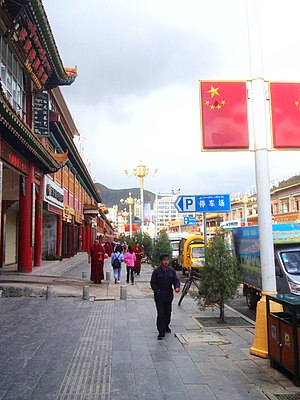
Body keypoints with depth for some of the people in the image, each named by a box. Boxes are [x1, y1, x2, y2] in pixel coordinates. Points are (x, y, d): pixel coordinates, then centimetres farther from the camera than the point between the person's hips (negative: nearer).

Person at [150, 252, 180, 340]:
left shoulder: (171, 270, 3)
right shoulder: (156, 271, -7)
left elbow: (176, 280, 0)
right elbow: (153, 283, -4)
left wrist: (177, 287, -20)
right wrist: (157, 291, -15)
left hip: (169, 296, 4)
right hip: (159, 297, -4)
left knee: (168, 313, 18)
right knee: (160, 315, -6)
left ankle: (166, 326, 42)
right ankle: (161, 333, -1)